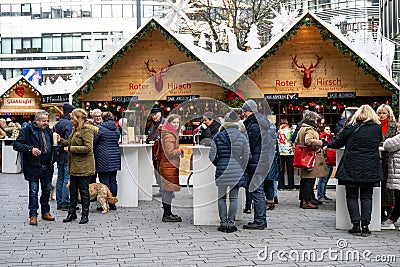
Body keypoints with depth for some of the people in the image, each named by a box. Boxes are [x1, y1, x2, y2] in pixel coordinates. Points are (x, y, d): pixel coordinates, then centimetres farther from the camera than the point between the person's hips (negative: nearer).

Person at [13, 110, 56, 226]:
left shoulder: (48, 131, 12)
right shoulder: (27, 131, -7)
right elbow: (16, 145, -11)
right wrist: (30, 149, -22)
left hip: (47, 167, 5)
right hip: (33, 167, -5)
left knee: (47, 190, 13)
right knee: (33, 191, 0)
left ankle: (45, 212, 26)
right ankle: (33, 215, 9)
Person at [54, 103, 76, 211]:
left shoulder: (57, 124, 13)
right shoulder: (69, 123, -14)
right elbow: (68, 140, -21)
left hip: (59, 155, 9)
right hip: (67, 156, -9)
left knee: (60, 179, 12)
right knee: (67, 179, -5)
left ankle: (59, 203, 18)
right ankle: (65, 203, -3)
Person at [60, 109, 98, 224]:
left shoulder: (87, 130, -14)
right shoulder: (75, 130, 15)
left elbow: (88, 148, -22)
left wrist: (71, 148, -17)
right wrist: (61, 140, 7)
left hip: (84, 166, -9)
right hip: (74, 166, 9)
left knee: (84, 191, 1)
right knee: (73, 190, 13)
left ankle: (85, 215, 10)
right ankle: (72, 213, 23)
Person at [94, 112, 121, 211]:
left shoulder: (100, 128, -10)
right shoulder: (116, 128, 8)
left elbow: (94, 141, -8)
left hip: (103, 159, -6)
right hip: (115, 158, 6)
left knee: (104, 181, -4)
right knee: (113, 180, 9)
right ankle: (112, 203, 14)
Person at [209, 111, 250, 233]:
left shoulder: (218, 137, -3)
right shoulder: (242, 137, -4)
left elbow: (212, 156, -3)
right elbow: (246, 156, -4)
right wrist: (241, 168, 11)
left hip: (221, 171, 0)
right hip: (236, 171, 0)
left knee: (221, 197, 9)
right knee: (233, 198, 6)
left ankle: (223, 223, 9)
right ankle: (231, 224, 6)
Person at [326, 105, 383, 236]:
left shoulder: (351, 127, -4)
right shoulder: (377, 128, 1)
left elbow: (338, 142, 5)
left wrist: (328, 146, 24)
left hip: (352, 168, -2)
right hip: (370, 169, 2)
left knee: (352, 196, 6)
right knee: (366, 197, 8)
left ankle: (356, 225, 2)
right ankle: (365, 226, 3)